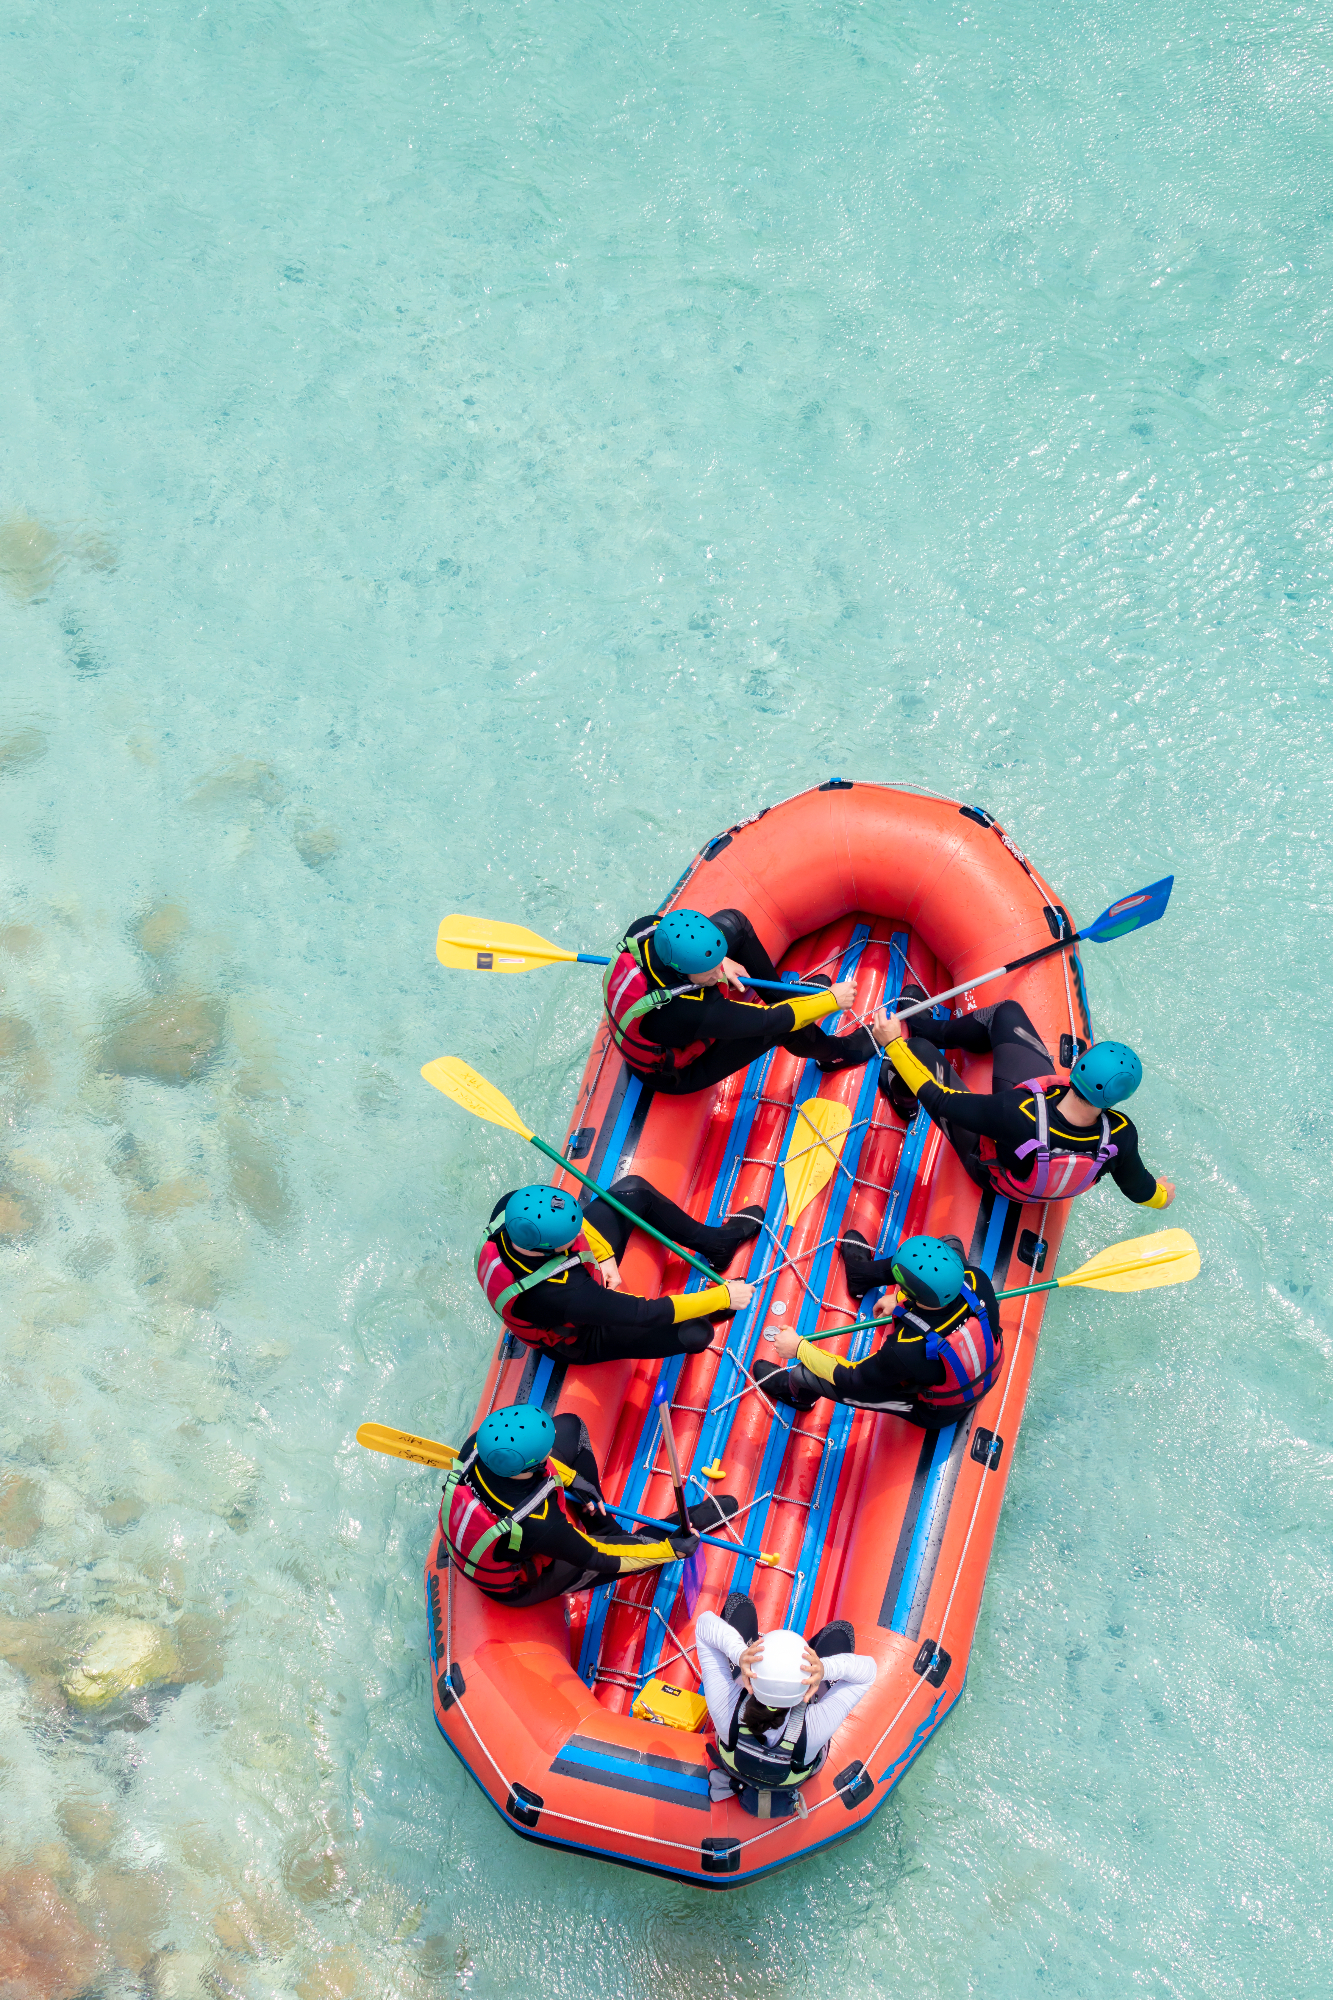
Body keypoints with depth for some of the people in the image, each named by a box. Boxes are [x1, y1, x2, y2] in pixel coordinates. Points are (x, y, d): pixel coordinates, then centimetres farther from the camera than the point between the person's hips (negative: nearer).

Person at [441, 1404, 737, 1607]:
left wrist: (571, 1480, -2)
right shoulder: (538, 1526, -45)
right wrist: (670, 1550, -17)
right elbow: (599, 1558, -27)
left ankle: (596, 1522, 23)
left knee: (569, 1426, 3)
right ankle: (697, 1520, 29)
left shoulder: (481, 1442, -31)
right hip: (515, 1588, -5)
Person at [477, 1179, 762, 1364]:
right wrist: (723, 1297, -28)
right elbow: (646, 1313, -37)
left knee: (632, 1190, -2)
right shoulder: (556, 1294, -46)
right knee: (694, 1333, -22)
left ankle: (716, 1241, 20)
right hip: (581, 1339, -7)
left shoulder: (514, 1204, -31)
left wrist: (603, 1255, -12)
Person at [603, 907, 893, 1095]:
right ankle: (835, 1053, 17)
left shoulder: (647, 928, -30)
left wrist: (719, 961, -13)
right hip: (674, 1075, -7)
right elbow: (771, 1020, -32)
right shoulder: (689, 1011, -45)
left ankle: (780, 990, 24)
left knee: (732, 922, -2)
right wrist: (831, 1000, -19)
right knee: (780, 1024, -19)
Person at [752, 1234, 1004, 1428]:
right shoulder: (977, 1280, -34)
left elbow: (850, 1378, -25)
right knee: (950, 1244, 9)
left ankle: (795, 1392, 42)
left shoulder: (906, 1351, -45)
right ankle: (863, 1274, 37)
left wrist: (799, 1348, -12)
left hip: (936, 1412, -5)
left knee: (806, 1375, -1)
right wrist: (901, 1300, 3)